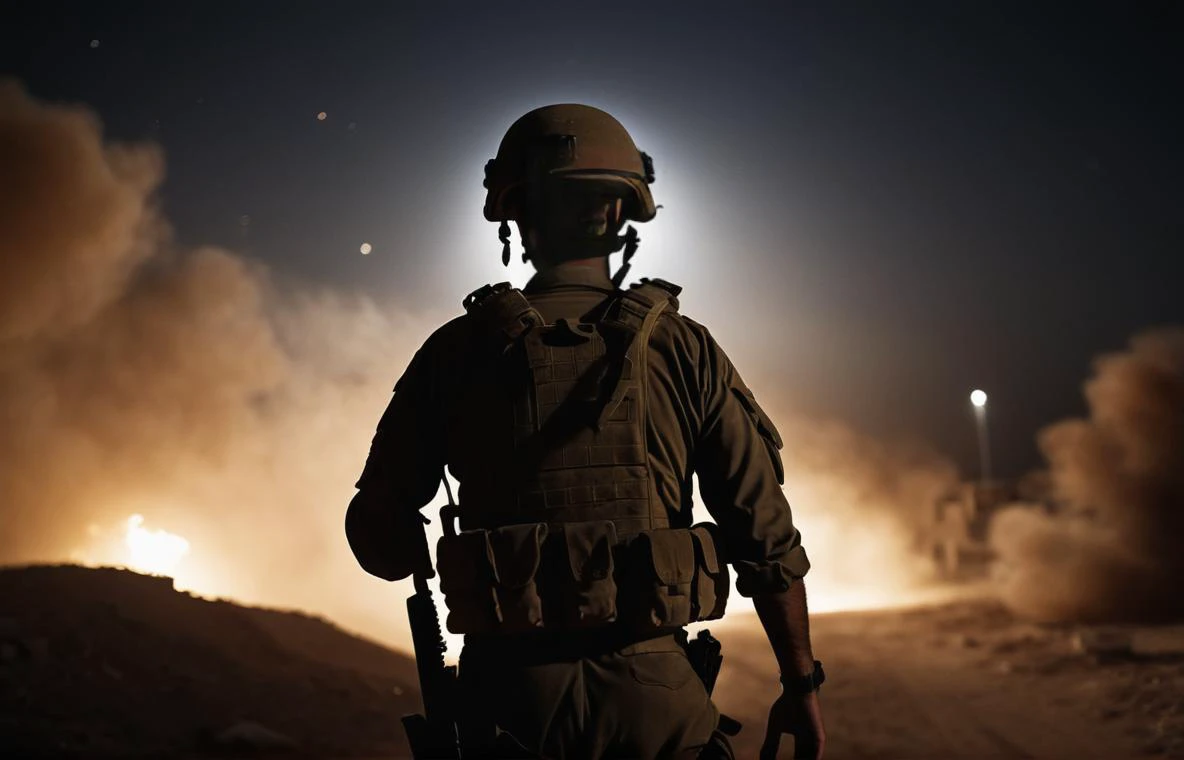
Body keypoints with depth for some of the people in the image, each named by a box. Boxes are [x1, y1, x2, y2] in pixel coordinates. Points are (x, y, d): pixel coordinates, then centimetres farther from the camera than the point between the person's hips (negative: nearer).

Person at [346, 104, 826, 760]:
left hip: (510, 694, 1)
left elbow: (380, 537, 4)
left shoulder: (455, 352, -1)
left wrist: (427, 561, 26)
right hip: (653, 693, 0)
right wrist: (800, 684, 9)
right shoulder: (681, 347, -2)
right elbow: (767, 535, -2)